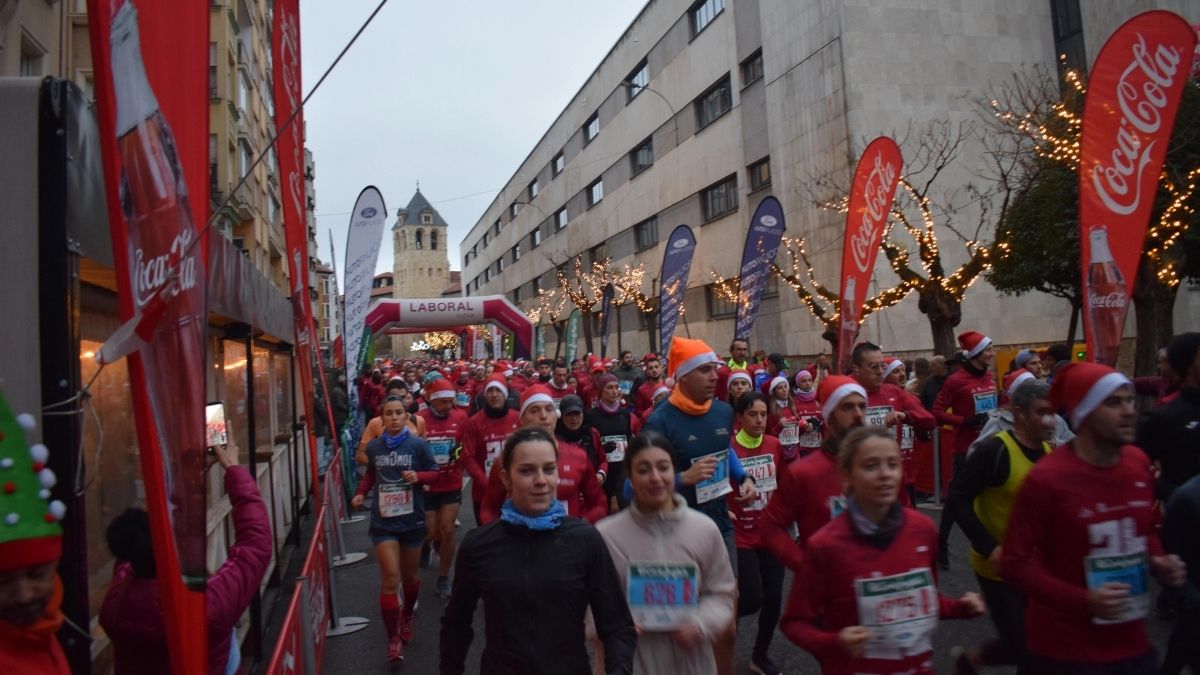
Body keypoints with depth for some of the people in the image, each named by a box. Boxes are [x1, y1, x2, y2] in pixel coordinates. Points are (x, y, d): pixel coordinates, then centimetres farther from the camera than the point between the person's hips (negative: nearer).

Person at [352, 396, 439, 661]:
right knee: (390, 577, -7)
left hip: (412, 519, 0)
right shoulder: (373, 447, 0)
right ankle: (393, 639, 5)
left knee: (410, 575, 17)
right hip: (383, 521, 1)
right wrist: (361, 492, 2)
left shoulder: (418, 445, -9)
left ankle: (408, 617, 45)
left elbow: (434, 473, -1)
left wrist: (418, 476, -20)